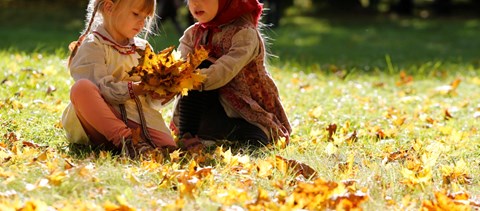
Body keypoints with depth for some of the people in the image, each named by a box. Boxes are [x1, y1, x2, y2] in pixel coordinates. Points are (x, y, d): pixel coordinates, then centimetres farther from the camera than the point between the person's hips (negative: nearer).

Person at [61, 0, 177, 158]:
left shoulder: (143, 48, 20)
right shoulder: (93, 45, 1)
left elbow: (150, 98, 15)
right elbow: (102, 88, -14)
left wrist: (158, 94, -8)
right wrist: (136, 89, -22)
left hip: (136, 116, 3)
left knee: (167, 145, -28)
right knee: (81, 88, -37)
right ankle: (124, 139, -39)